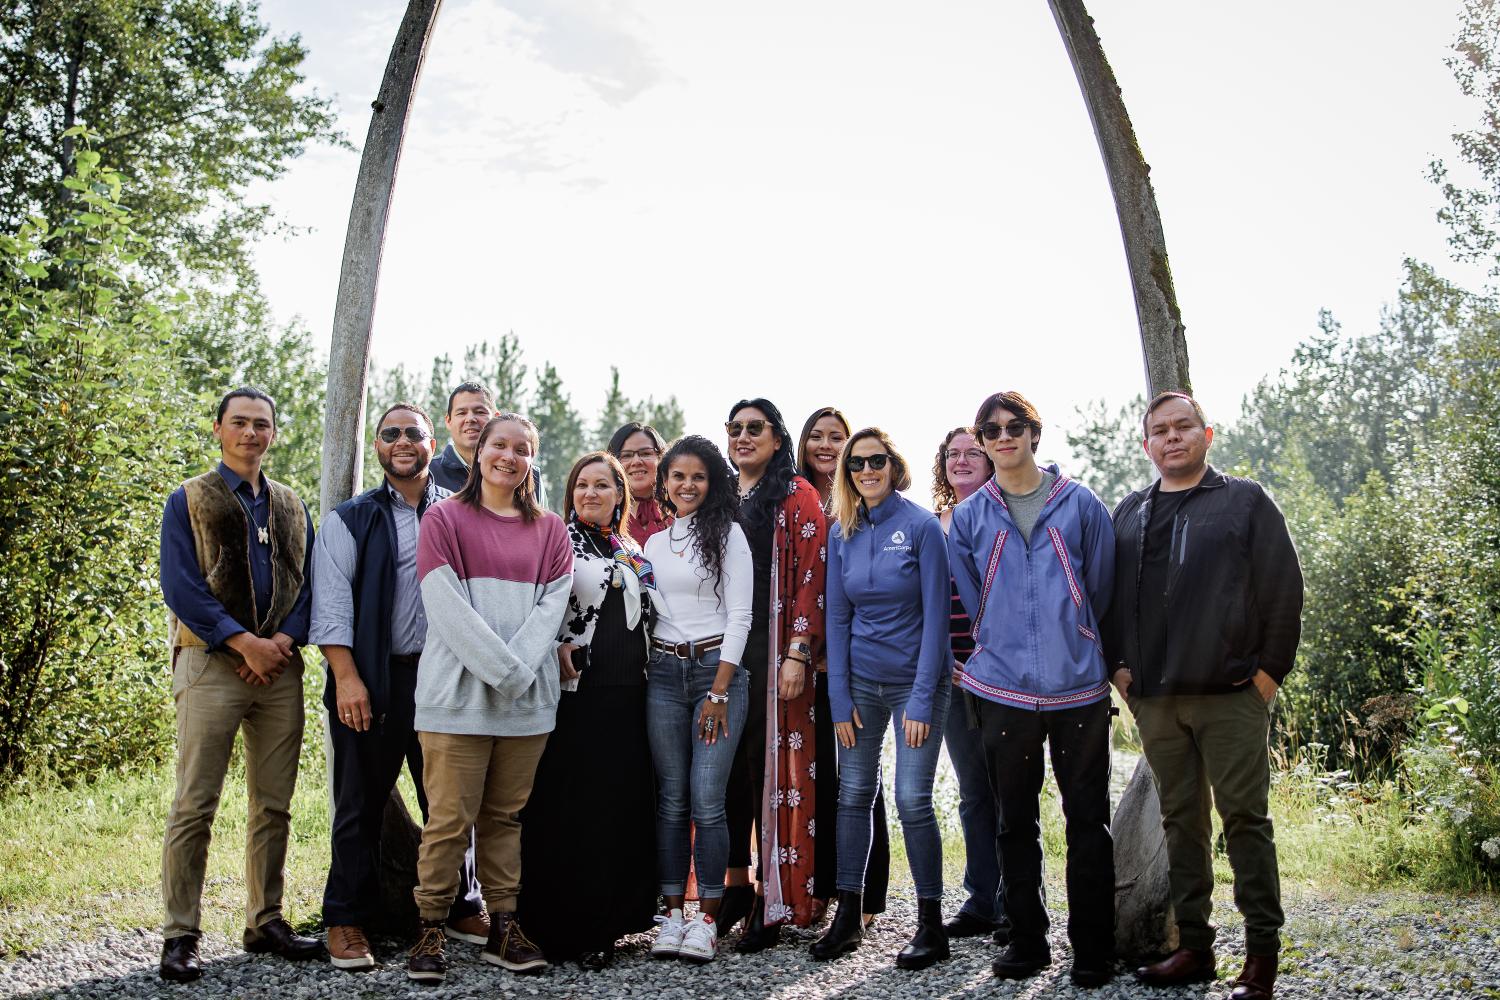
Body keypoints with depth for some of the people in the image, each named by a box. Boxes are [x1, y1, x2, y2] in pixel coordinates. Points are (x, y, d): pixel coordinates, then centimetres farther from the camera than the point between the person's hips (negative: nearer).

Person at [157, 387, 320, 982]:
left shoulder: (291, 506, 16)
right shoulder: (189, 501, 4)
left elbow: (309, 582, 11)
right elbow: (180, 586, -6)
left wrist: (285, 639, -7)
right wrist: (245, 642, -14)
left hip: (280, 665, 4)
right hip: (212, 662, -4)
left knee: (274, 804, 8)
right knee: (195, 805, -5)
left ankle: (265, 922, 18)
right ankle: (180, 935, 4)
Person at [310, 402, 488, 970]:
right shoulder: (350, 520, 5)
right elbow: (331, 602, -3)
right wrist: (346, 678, -12)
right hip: (371, 681, -2)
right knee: (361, 804, 6)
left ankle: (462, 908, 23)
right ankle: (347, 921, 17)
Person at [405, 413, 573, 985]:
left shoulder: (549, 530, 14)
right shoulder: (444, 518, 3)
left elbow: (552, 605, 3)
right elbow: (446, 605, -7)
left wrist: (518, 670, -11)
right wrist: (504, 670, -14)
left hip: (528, 698, 3)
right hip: (459, 694, -3)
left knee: (505, 815, 9)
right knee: (450, 820, -3)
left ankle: (503, 929, 17)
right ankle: (430, 933, 9)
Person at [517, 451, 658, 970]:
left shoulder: (634, 553, 17)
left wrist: (644, 670, 11)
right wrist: (557, 649, -16)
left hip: (626, 695, 5)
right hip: (573, 694, -5)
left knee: (622, 805, 6)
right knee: (567, 810, -2)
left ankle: (610, 918, 18)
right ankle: (563, 928, 7)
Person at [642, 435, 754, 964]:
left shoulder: (727, 534, -1)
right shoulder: (654, 543, 14)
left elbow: (739, 616, -6)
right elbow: (645, 613, 16)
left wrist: (719, 691, -12)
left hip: (717, 668, -4)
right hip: (664, 673, 4)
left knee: (707, 801, -7)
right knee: (671, 800, 5)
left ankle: (707, 919, 4)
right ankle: (672, 914, 13)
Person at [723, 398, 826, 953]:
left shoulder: (798, 497, 1)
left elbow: (811, 578, -7)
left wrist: (798, 653, -15)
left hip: (773, 652, -5)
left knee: (772, 764, -3)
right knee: (727, 765, 6)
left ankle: (773, 901, 5)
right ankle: (733, 883, 18)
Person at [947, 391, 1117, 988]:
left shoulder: (1080, 505, 3)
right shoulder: (969, 517, 7)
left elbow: (1101, 588, 9)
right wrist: (1004, 649, 12)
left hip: (1078, 686, -1)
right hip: (1003, 687, 1)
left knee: (1088, 820, 4)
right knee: (1016, 821, 9)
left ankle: (1092, 950, 15)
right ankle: (1026, 941, 22)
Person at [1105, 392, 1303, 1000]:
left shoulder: (1245, 501, 3)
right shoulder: (1128, 515, 15)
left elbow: (1283, 586, -2)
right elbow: (1105, 595, 18)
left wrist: (1270, 668, -6)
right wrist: (1118, 664, 8)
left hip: (1231, 694, -4)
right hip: (1153, 699, 4)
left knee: (1246, 818, 0)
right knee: (1181, 822, 9)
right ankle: (1194, 947, 18)